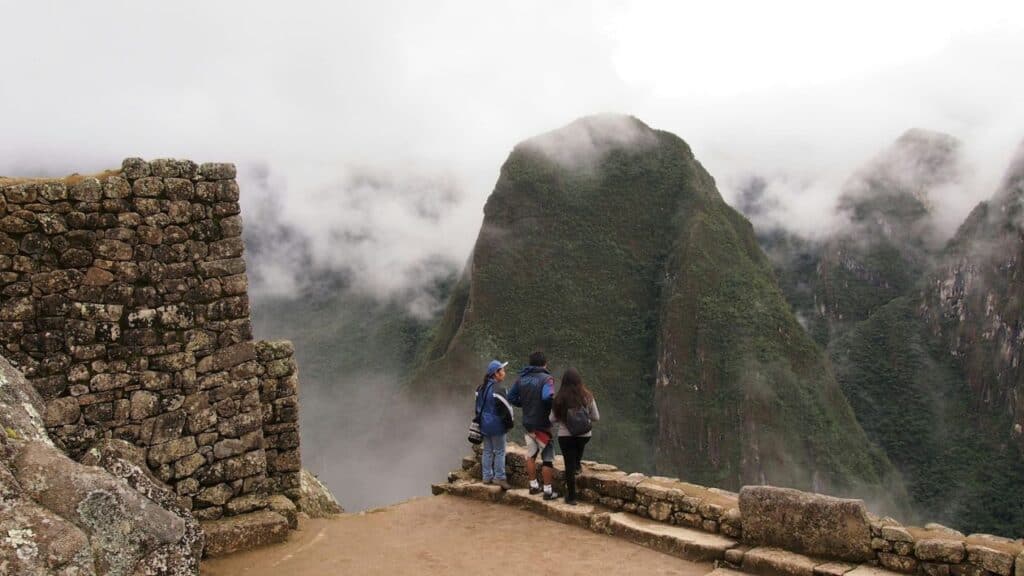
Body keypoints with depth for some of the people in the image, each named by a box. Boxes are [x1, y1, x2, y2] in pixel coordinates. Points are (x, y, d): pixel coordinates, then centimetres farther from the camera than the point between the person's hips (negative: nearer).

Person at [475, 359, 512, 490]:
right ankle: (499, 477, 2)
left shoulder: (481, 388, 8)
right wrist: (509, 422, -5)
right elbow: (505, 408, -18)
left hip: (484, 424, 8)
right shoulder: (498, 389, -19)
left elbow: (478, 407, 16)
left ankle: (487, 476, 19)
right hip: (496, 425, -8)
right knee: (499, 452, 0)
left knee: (487, 451, 14)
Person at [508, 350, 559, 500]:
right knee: (547, 459, 4)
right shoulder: (546, 378, -17)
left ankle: (533, 485, 29)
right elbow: (547, 397, -33)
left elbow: (511, 397, 8)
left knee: (531, 455, 21)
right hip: (542, 424, -6)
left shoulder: (522, 379, 4)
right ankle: (548, 491, 6)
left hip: (528, 423, 6)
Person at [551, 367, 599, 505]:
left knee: (569, 465, 8)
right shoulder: (587, 396, -10)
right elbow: (596, 417, 0)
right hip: (584, 434, 1)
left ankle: (571, 497, 13)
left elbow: (552, 420, -3)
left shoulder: (560, 398, -12)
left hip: (565, 435, -1)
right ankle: (577, 466, 47)